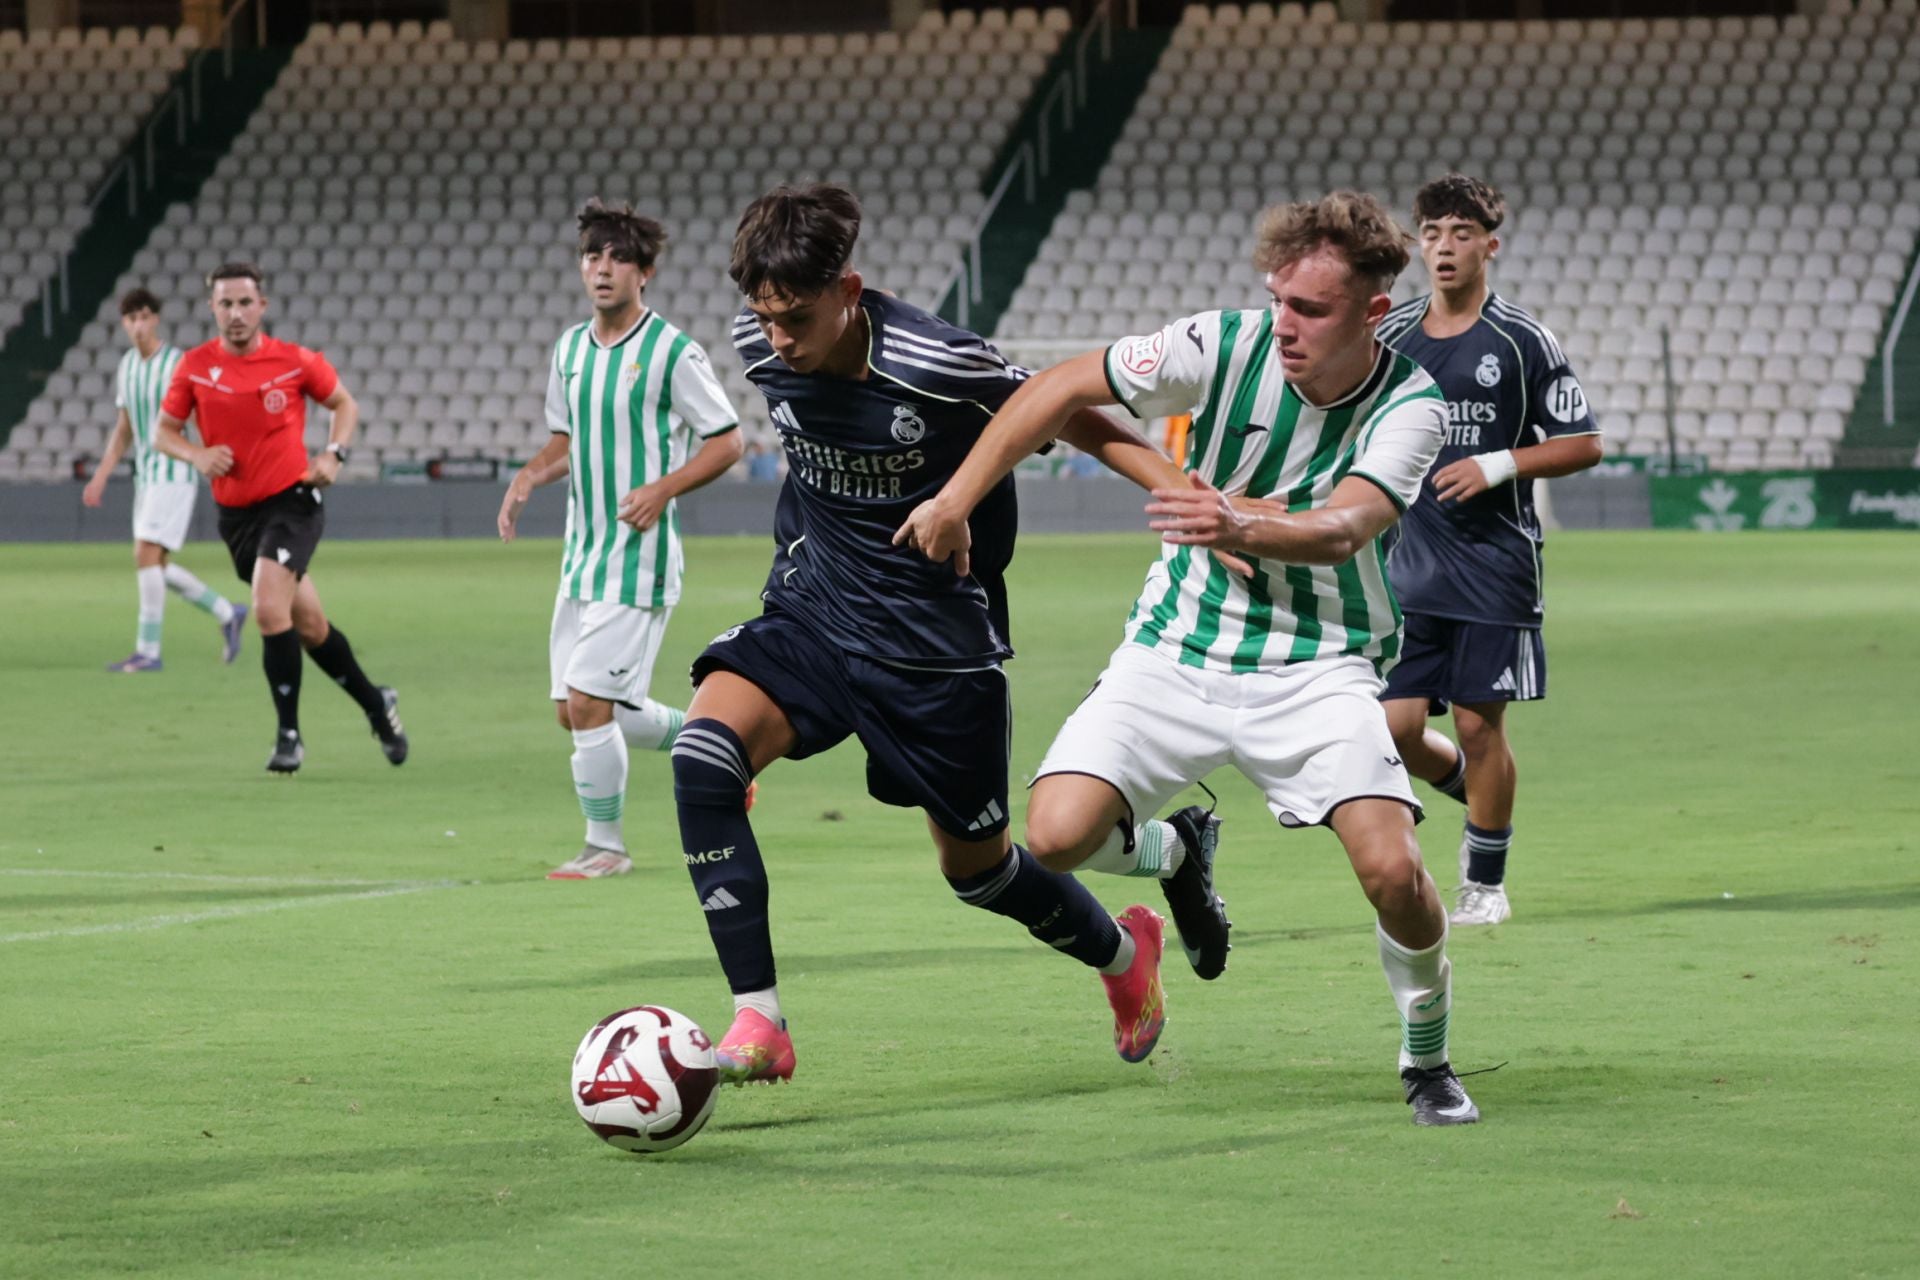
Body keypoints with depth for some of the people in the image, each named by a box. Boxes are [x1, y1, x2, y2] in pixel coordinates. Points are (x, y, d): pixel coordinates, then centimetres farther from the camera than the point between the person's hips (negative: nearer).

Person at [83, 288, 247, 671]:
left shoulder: (178, 363, -11)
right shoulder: (127, 366, 11)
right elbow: (124, 429, 20)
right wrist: (100, 478, 15)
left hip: (176, 474, -8)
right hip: (146, 477, 8)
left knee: (146, 555, -16)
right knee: (158, 568, 9)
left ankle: (148, 651, -13)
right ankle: (227, 614, 27)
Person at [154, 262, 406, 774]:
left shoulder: (296, 361, -7)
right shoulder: (195, 367, -3)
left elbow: (344, 403, 9)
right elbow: (164, 431, 6)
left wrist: (335, 453, -8)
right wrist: (197, 455, -14)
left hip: (292, 503, -4)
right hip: (235, 514, 4)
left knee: (269, 609, -23)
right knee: (308, 624, 13)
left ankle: (289, 735, -12)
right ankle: (376, 704, 34)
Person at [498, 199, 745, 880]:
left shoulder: (674, 353, -10)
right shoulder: (570, 349, 10)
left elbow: (727, 440, -7)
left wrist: (662, 489, -20)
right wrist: (529, 477, 2)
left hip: (640, 556, -8)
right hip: (582, 556, 8)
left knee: (589, 702, -13)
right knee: (574, 712, 9)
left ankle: (606, 845, 2)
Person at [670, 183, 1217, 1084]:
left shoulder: (941, 367, -25)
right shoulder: (760, 346, -9)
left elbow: (1081, 425, -11)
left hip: (938, 634, -4)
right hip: (813, 606, 4)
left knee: (975, 865, 11)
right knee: (704, 750, -24)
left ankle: (1122, 951, 46)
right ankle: (758, 1025, -22)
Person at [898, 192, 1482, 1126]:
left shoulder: (1411, 406, -14)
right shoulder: (1225, 348, -13)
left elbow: (1345, 527, -30)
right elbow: (1062, 390, -4)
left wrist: (1243, 530, -50)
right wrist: (956, 499, -8)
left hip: (1316, 664, -2)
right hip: (1176, 651, 2)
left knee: (1391, 871, -21)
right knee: (1057, 837, -17)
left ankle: (1426, 1061, 9)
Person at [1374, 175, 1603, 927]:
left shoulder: (1523, 343, -3)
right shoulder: (1391, 338, 8)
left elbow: (1584, 444, -2)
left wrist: (1498, 465, -14)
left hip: (1495, 567, -3)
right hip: (1410, 568, 4)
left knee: (1479, 724, -2)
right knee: (1395, 727, -3)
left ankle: (1486, 883, 14)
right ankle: (1476, 795, 28)